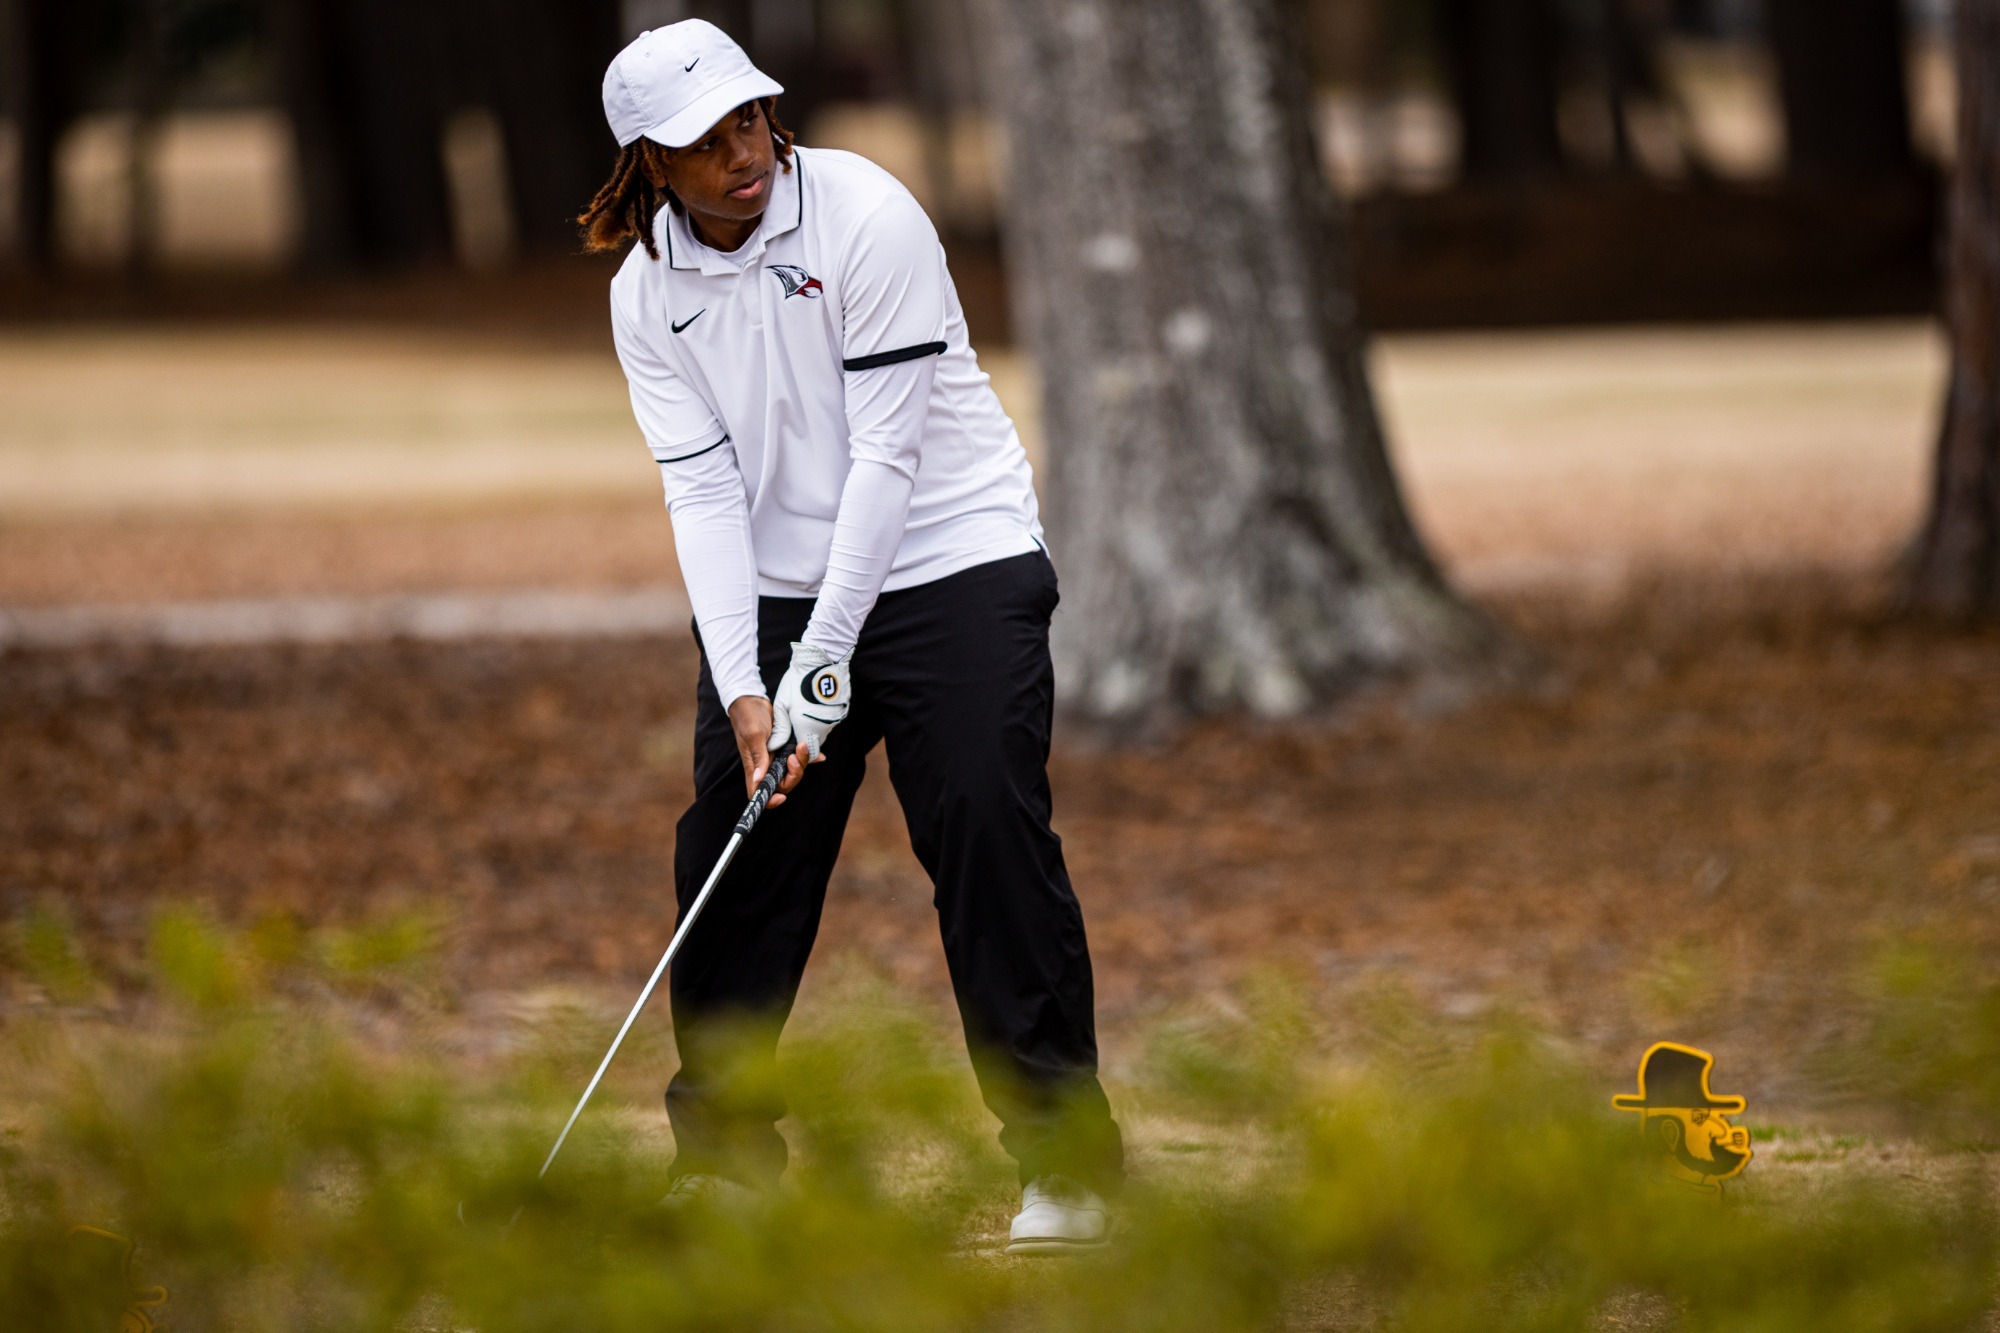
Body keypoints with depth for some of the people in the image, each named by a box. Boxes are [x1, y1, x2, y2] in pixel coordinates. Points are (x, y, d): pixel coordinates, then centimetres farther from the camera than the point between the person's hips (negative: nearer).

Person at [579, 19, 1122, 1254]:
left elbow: (886, 455, -18)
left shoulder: (867, 217, -16)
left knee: (990, 828, -14)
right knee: (732, 850, 2)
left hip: (953, 560, -5)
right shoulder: (648, 294, -1)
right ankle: (726, 1148, 17)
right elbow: (703, 489, -4)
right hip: (772, 591, 5)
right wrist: (742, 685, -17)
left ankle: (1067, 1161, -10)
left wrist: (821, 663, -20)